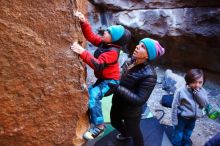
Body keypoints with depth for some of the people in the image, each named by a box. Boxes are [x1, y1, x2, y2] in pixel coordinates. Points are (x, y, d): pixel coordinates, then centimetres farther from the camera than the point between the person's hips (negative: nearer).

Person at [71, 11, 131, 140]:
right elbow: (90, 36, -2)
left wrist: (83, 53, -46)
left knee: (93, 95, -31)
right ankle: (95, 122, 32)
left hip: (111, 81, -10)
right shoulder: (104, 42, -2)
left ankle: (99, 126, -19)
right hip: (103, 79, 10)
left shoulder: (112, 52, -28)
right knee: (87, 95, 17)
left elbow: (98, 65, -39)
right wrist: (84, 22, -17)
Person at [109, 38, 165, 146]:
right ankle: (126, 134, 65)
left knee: (134, 132, 21)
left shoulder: (149, 75, -30)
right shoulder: (130, 62, -11)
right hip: (117, 104, 7)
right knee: (115, 122, 33)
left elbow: (140, 100, -30)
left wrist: (118, 89, -33)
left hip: (131, 112, -7)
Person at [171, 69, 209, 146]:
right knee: (178, 136, 13)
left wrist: (198, 93, -29)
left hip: (193, 119, 4)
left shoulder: (202, 91, -10)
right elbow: (175, 106, -17)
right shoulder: (181, 91, -24)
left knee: (187, 135, 26)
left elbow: (205, 104, -20)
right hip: (181, 118, -4)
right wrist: (174, 120, -12)